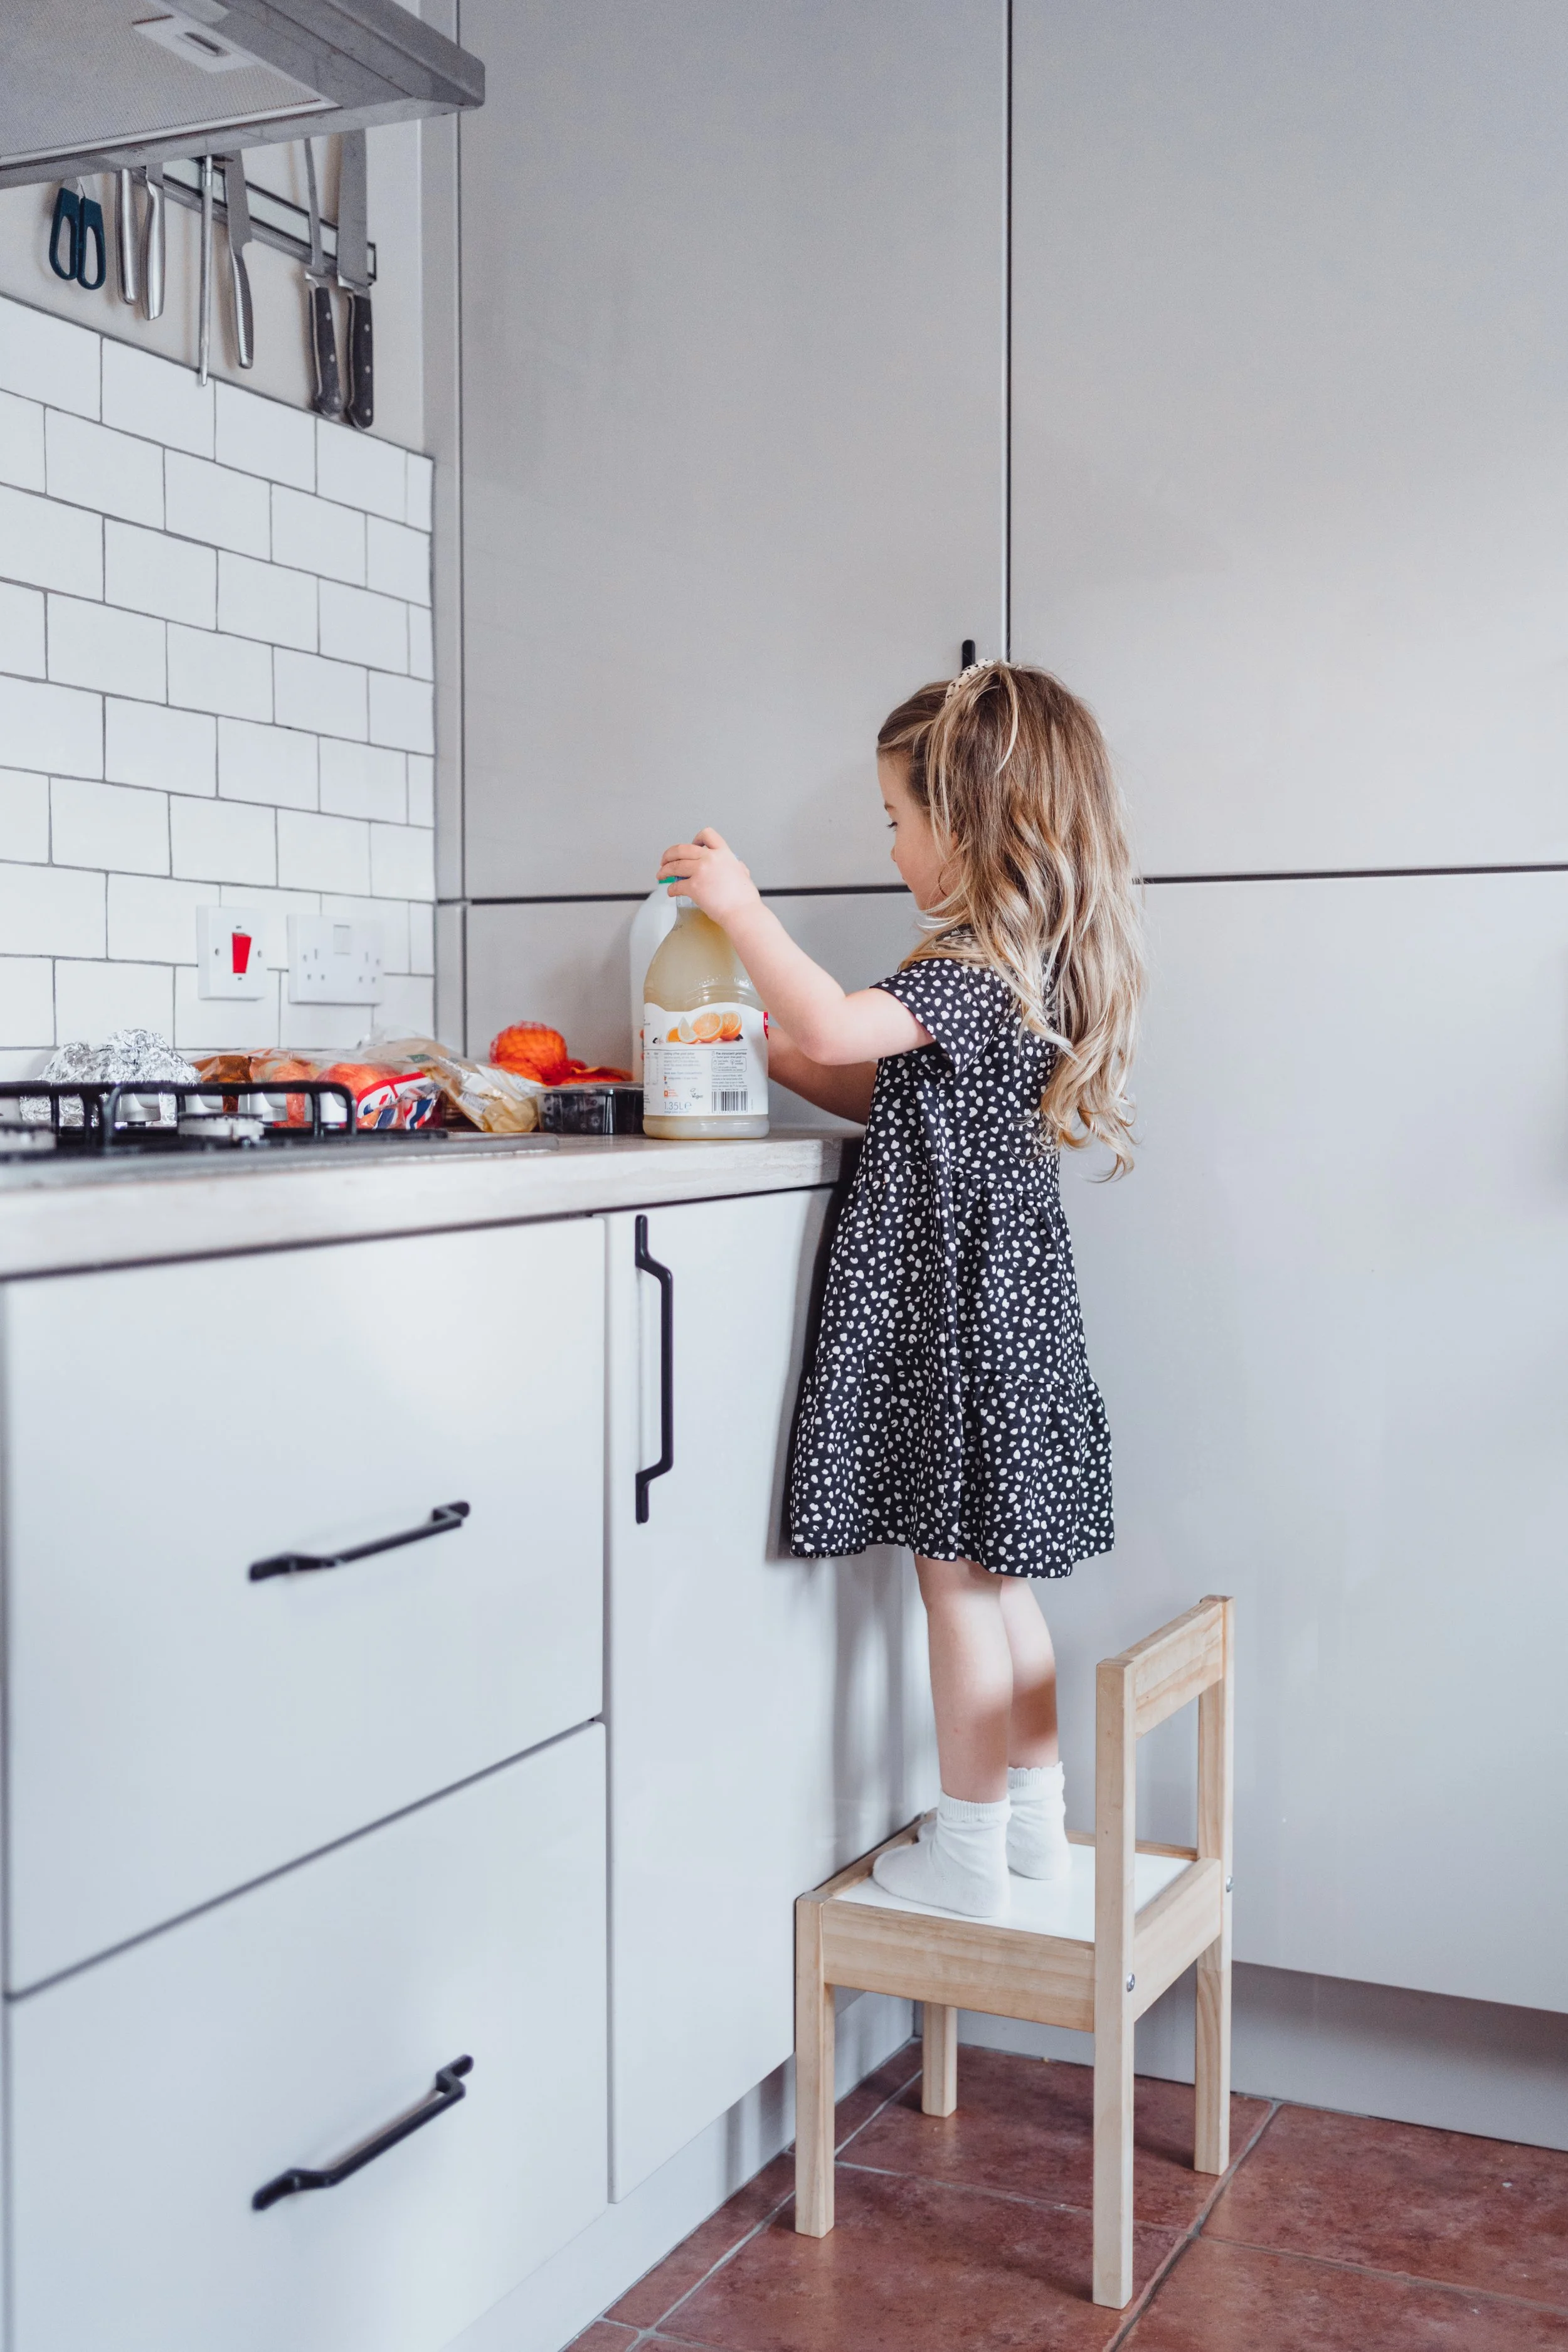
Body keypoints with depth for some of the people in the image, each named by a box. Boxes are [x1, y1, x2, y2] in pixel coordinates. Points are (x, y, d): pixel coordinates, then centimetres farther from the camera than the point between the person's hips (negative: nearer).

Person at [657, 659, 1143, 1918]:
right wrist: (778, 1056, 15)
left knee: (957, 1572, 0)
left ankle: (967, 1854, 12)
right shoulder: (1038, 960, 12)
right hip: (1007, 1291, 9)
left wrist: (742, 906, -22)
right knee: (997, 1573, 17)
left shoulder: (970, 965, -17)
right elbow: (900, 1094, 20)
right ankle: (1036, 1823, 28)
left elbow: (836, 1025, -32)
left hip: (952, 1298, -9)